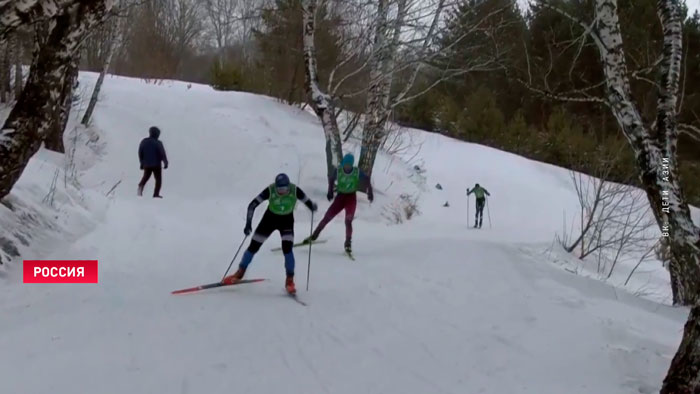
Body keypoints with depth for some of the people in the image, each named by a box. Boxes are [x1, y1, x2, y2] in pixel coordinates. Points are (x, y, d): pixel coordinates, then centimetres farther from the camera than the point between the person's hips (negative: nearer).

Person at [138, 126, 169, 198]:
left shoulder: (143, 142, 3)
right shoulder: (158, 143, -12)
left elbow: (140, 153, 8)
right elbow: (162, 154, -11)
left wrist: (142, 163, 18)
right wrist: (165, 163, -1)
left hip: (146, 164, 4)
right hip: (156, 164, -4)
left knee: (146, 177, 18)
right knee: (158, 179, 6)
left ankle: (141, 185, -12)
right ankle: (156, 194, -2)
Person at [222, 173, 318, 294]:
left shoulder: (295, 190, -26)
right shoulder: (270, 190, -27)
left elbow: (307, 201, -17)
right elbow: (252, 205, -22)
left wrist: (312, 206, -41)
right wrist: (248, 224, -29)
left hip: (287, 220, -1)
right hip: (270, 218, 1)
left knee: (287, 248, -20)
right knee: (253, 246, 3)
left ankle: (290, 280, -4)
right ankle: (240, 273, 25)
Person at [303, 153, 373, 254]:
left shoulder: (357, 172, -13)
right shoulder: (338, 171, -11)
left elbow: (367, 180, 0)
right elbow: (331, 178, 7)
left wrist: (370, 192, -10)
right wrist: (330, 191, -4)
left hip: (351, 197, -1)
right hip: (340, 196, 1)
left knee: (348, 221, -15)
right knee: (327, 217, -2)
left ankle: (348, 243, -1)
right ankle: (314, 236, 14)